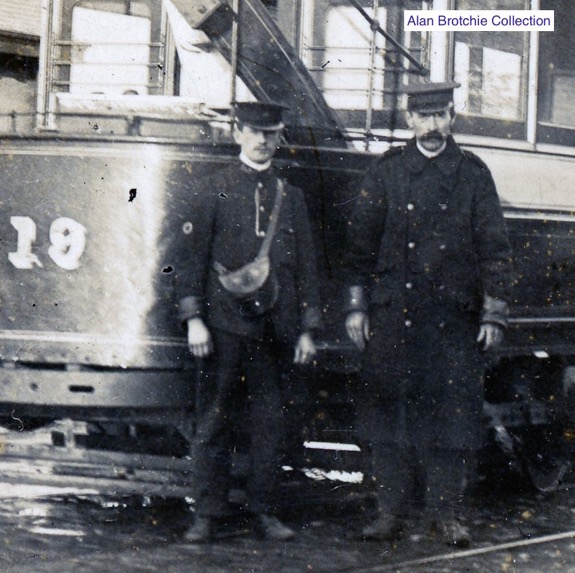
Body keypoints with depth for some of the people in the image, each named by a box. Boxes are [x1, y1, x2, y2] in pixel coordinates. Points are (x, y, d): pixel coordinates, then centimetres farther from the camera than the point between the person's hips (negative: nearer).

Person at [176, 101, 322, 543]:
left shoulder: (291, 197, 12)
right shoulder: (213, 191, 3)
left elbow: (306, 266, 13)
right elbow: (194, 258, 1)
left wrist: (307, 329, 8)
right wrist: (194, 319, -7)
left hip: (273, 325, 3)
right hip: (224, 323, -3)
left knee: (271, 420, 4)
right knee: (214, 422, 1)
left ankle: (263, 511, 13)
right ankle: (207, 514, 6)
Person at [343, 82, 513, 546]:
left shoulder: (473, 174, 7)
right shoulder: (386, 171, 8)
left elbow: (495, 248, 6)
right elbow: (361, 241, 10)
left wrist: (493, 313, 1)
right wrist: (357, 304, 4)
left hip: (453, 316, -1)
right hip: (391, 312, 1)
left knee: (452, 411, -2)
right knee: (390, 409, 2)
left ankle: (445, 511, 4)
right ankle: (392, 508, 10)